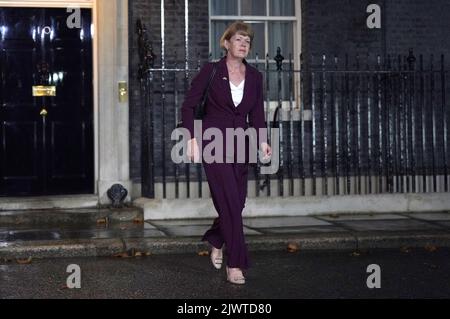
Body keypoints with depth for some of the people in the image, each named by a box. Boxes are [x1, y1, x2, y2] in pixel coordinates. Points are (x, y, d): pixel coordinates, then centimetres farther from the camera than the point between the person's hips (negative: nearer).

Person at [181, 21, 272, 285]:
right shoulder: (211, 71, -3)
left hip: (240, 144, 5)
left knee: (237, 203, 8)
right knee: (230, 201, -13)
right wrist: (192, 138, -10)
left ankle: (216, 241, 38)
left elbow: (257, 115, 8)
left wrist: (262, 141, -8)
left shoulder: (255, 77, 8)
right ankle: (235, 265, -7)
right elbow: (189, 105, -1)